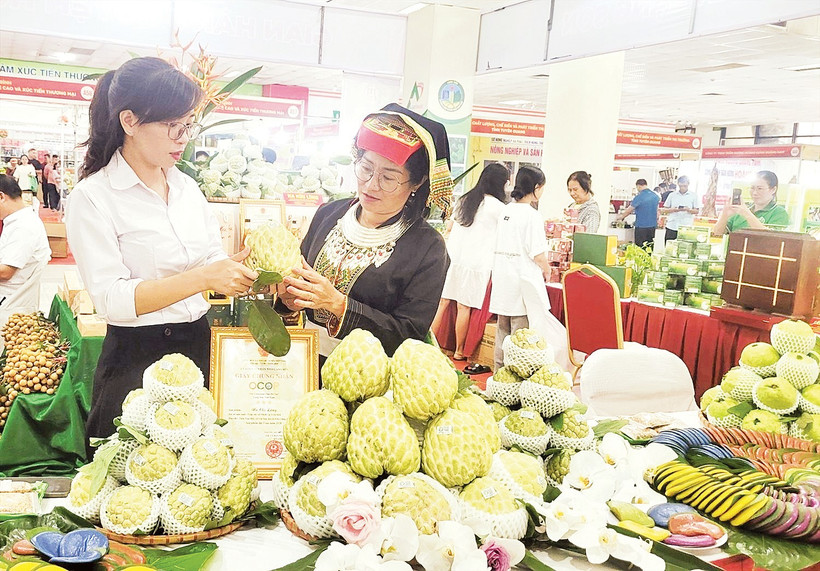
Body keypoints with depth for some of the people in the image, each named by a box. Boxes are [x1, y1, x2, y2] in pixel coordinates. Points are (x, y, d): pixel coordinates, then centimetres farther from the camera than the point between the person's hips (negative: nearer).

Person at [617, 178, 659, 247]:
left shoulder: (639, 197, -13)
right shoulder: (655, 196, 6)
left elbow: (629, 210, -3)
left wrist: (621, 216, 14)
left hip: (641, 226, -6)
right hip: (653, 226, 6)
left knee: (640, 247, 0)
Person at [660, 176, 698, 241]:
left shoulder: (693, 196, 7)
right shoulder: (672, 195, 9)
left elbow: (696, 211, 7)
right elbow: (664, 210, 9)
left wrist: (688, 210, -14)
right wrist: (673, 210, -11)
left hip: (686, 228, -1)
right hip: (671, 227, 1)